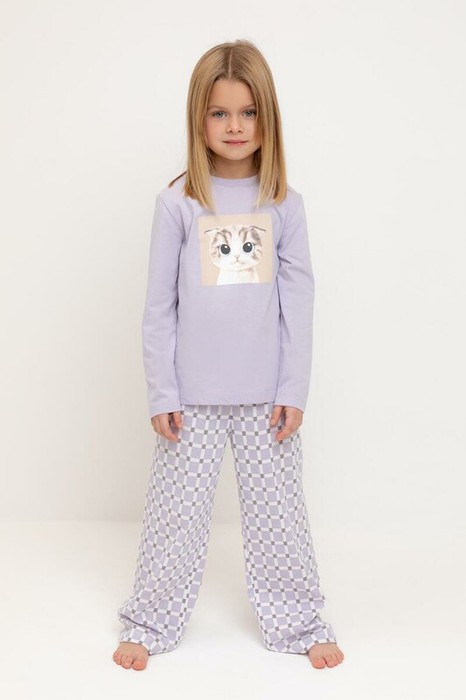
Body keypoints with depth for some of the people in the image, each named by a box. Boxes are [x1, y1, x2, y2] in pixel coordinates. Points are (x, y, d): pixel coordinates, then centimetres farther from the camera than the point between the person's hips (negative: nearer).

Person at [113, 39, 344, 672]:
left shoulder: (284, 202, 1)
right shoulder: (178, 202, -3)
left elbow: (299, 302, 2)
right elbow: (159, 307, -1)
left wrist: (294, 390, -2)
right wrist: (160, 394, -4)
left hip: (267, 395, 1)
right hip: (192, 395, -1)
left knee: (278, 510, 11)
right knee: (177, 512, 10)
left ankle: (298, 622, 29)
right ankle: (152, 624, 28)